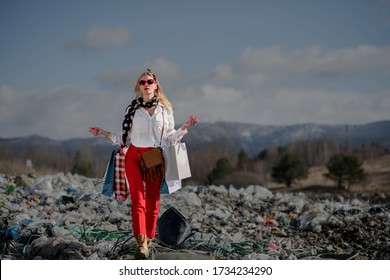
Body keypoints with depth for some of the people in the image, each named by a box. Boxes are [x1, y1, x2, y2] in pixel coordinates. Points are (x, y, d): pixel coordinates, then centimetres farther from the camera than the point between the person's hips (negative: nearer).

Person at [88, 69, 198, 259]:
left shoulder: (165, 108, 8)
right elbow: (124, 138, 12)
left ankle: (149, 240, 10)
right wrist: (103, 133, 5)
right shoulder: (132, 108, 7)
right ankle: (141, 243, -22)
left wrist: (186, 126, 0)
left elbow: (170, 138, 11)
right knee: (138, 199, -13)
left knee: (153, 200, 0)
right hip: (134, 156, -1)